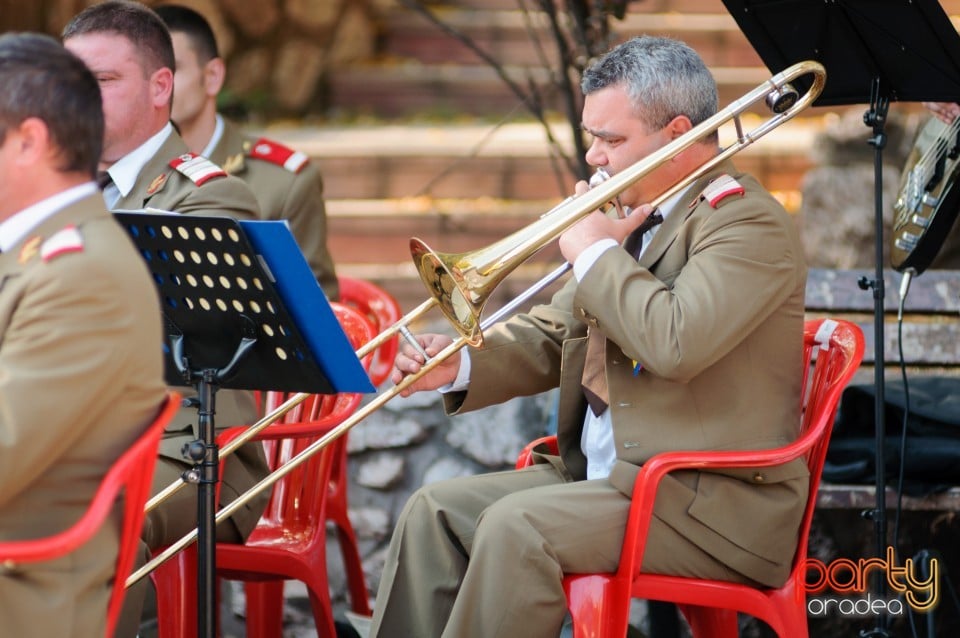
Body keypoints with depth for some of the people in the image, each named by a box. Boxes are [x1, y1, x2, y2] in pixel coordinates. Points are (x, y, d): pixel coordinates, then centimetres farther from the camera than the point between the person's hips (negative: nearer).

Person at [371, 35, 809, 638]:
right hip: (599, 474, 9)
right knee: (436, 511, -1)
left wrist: (597, 253, -13)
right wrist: (460, 366, -1)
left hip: (716, 504, -9)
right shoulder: (642, 216, 16)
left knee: (518, 525, -26)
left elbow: (674, 343, -28)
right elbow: (553, 335, 18)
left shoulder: (751, 224, -13)